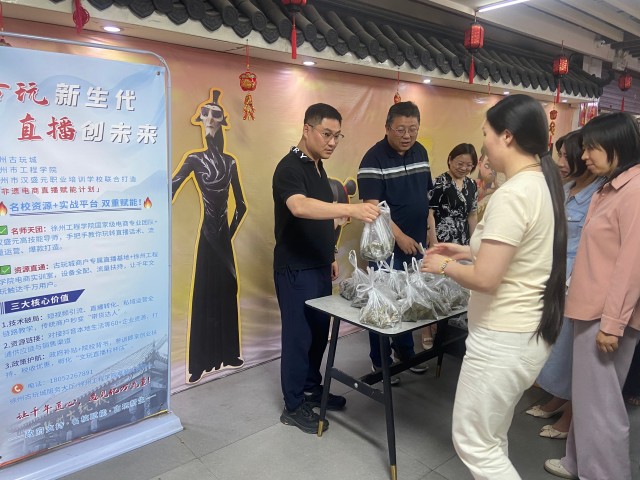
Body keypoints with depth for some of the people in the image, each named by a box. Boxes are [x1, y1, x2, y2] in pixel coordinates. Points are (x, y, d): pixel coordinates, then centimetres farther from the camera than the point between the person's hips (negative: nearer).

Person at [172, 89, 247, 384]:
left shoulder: (230, 161, 10)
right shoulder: (194, 159, -4)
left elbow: (241, 204, 14)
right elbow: (170, 192, -12)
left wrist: (231, 231, 9)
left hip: (223, 233, 5)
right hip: (207, 232, -5)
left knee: (226, 290, 11)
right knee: (205, 293, -1)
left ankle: (226, 353, 25)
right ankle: (202, 360, 11)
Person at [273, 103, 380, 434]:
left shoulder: (317, 166, 12)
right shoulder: (290, 167, -17)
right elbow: (299, 207, -38)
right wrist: (350, 209, -48)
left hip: (318, 266, 9)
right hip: (295, 269, -9)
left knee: (319, 332, 17)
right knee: (299, 335, 2)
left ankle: (312, 388, 34)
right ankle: (293, 406, 18)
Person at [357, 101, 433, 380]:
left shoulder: (420, 152, 7)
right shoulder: (374, 159, -14)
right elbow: (372, 207, -19)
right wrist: (400, 237, -22)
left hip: (418, 244, 7)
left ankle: (405, 352, 36)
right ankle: (380, 363, 21)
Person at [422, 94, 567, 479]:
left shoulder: (513, 194, -23)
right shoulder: (544, 184, 6)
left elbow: (485, 279, -25)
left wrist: (444, 266, -7)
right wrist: (469, 251, 12)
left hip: (505, 338, -10)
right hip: (532, 331, 10)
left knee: (473, 443, 7)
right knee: (492, 438, 23)